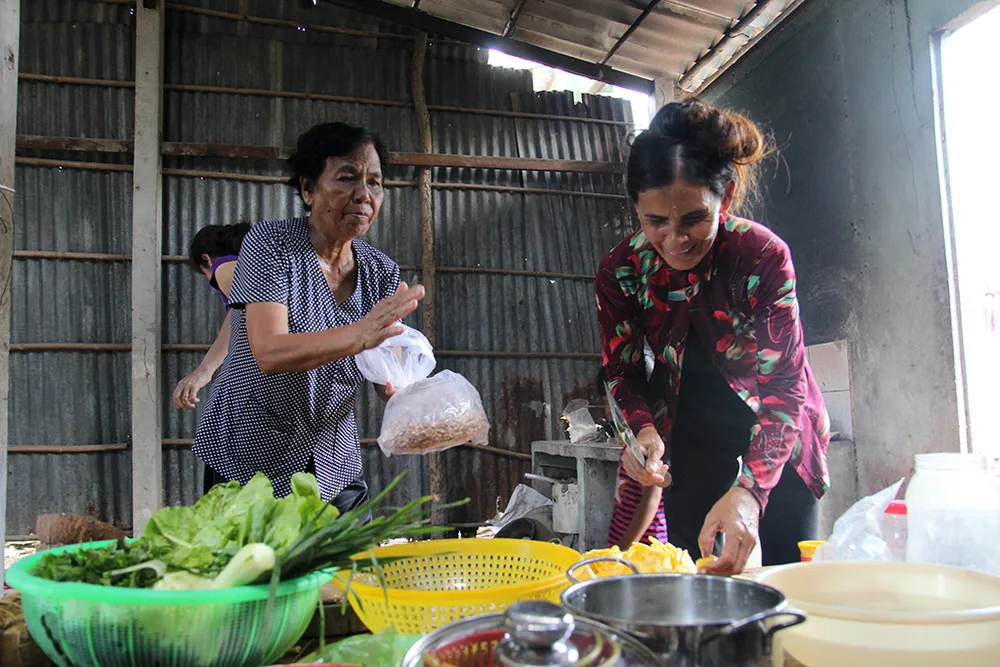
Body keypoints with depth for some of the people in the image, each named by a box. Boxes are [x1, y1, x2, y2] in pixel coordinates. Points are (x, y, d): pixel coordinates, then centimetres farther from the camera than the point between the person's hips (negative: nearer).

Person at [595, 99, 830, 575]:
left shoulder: (764, 256, -25)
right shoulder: (620, 272, -17)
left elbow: (785, 386, -27)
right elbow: (622, 370, -5)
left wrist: (748, 490, -41)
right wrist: (643, 428, -27)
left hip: (777, 441, -2)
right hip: (690, 441, 2)